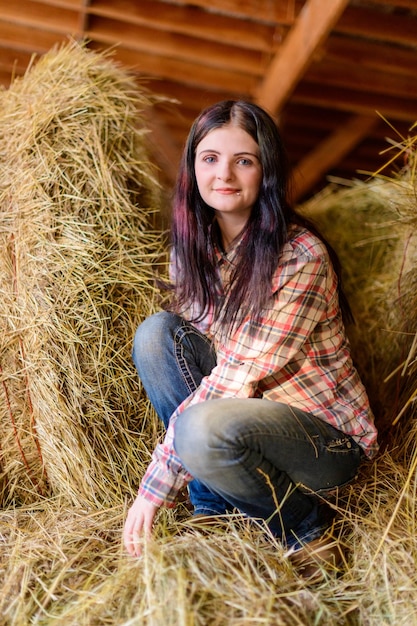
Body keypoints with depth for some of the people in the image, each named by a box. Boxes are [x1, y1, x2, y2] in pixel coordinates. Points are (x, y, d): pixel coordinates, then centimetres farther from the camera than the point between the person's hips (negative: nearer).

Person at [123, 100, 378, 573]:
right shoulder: (191, 247, -1)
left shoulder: (302, 257, -23)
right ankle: (211, 506, -4)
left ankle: (303, 523, -2)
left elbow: (238, 378, -26)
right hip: (248, 408, 6)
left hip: (329, 437, -6)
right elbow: (183, 352, 5)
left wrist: (156, 487, -23)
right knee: (156, 332, -14)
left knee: (206, 429, -36)